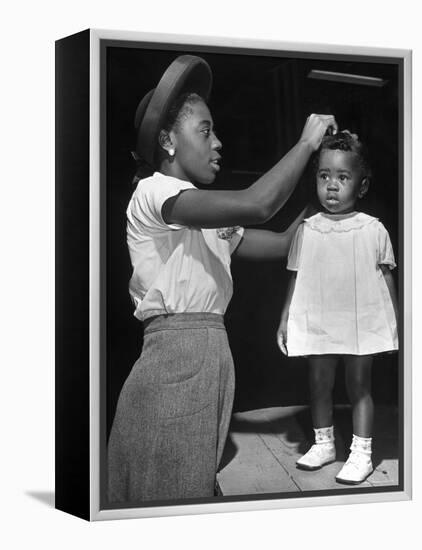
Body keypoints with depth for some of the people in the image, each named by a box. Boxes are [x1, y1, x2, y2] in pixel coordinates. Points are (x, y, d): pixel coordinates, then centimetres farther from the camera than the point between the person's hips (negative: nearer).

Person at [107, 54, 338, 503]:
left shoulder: (210, 222, 21)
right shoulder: (153, 193, -8)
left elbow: (284, 242, 19)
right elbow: (257, 205, -22)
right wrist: (307, 142, -8)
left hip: (211, 364, 9)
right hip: (174, 365, -9)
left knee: (197, 486, 11)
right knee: (170, 489, -5)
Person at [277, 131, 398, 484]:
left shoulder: (373, 230, -3)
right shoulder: (307, 230, 2)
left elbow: (386, 278, 3)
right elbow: (296, 279, 7)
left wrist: (396, 322, 4)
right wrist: (285, 320, 6)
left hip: (362, 323, -2)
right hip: (318, 324, 3)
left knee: (359, 385, 5)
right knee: (320, 383, 12)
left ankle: (362, 452, 14)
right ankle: (324, 444, 29)